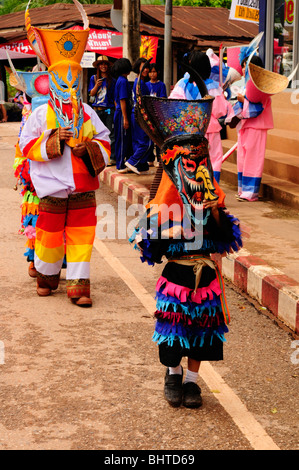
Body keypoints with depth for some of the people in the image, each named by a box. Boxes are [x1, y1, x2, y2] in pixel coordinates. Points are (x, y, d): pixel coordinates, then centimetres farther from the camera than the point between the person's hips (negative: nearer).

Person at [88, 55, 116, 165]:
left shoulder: (112, 80, 7)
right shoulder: (94, 78, 11)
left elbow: (115, 97, 7)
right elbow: (91, 93, 7)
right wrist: (97, 85, -11)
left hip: (109, 110, -2)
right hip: (97, 110, 2)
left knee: (111, 134, -7)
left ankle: (112, 157, -6)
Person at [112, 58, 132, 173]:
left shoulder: (120, 80, 15)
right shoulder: (123, 81, -14)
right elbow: (122, 101, -18)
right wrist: (125, 118, -20)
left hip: (119, 113, 10)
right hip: (122, 113, -10)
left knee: (126, 140, 12)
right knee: (123, 140, -5)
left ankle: (121, 164, 17)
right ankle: (121, 165, -1)